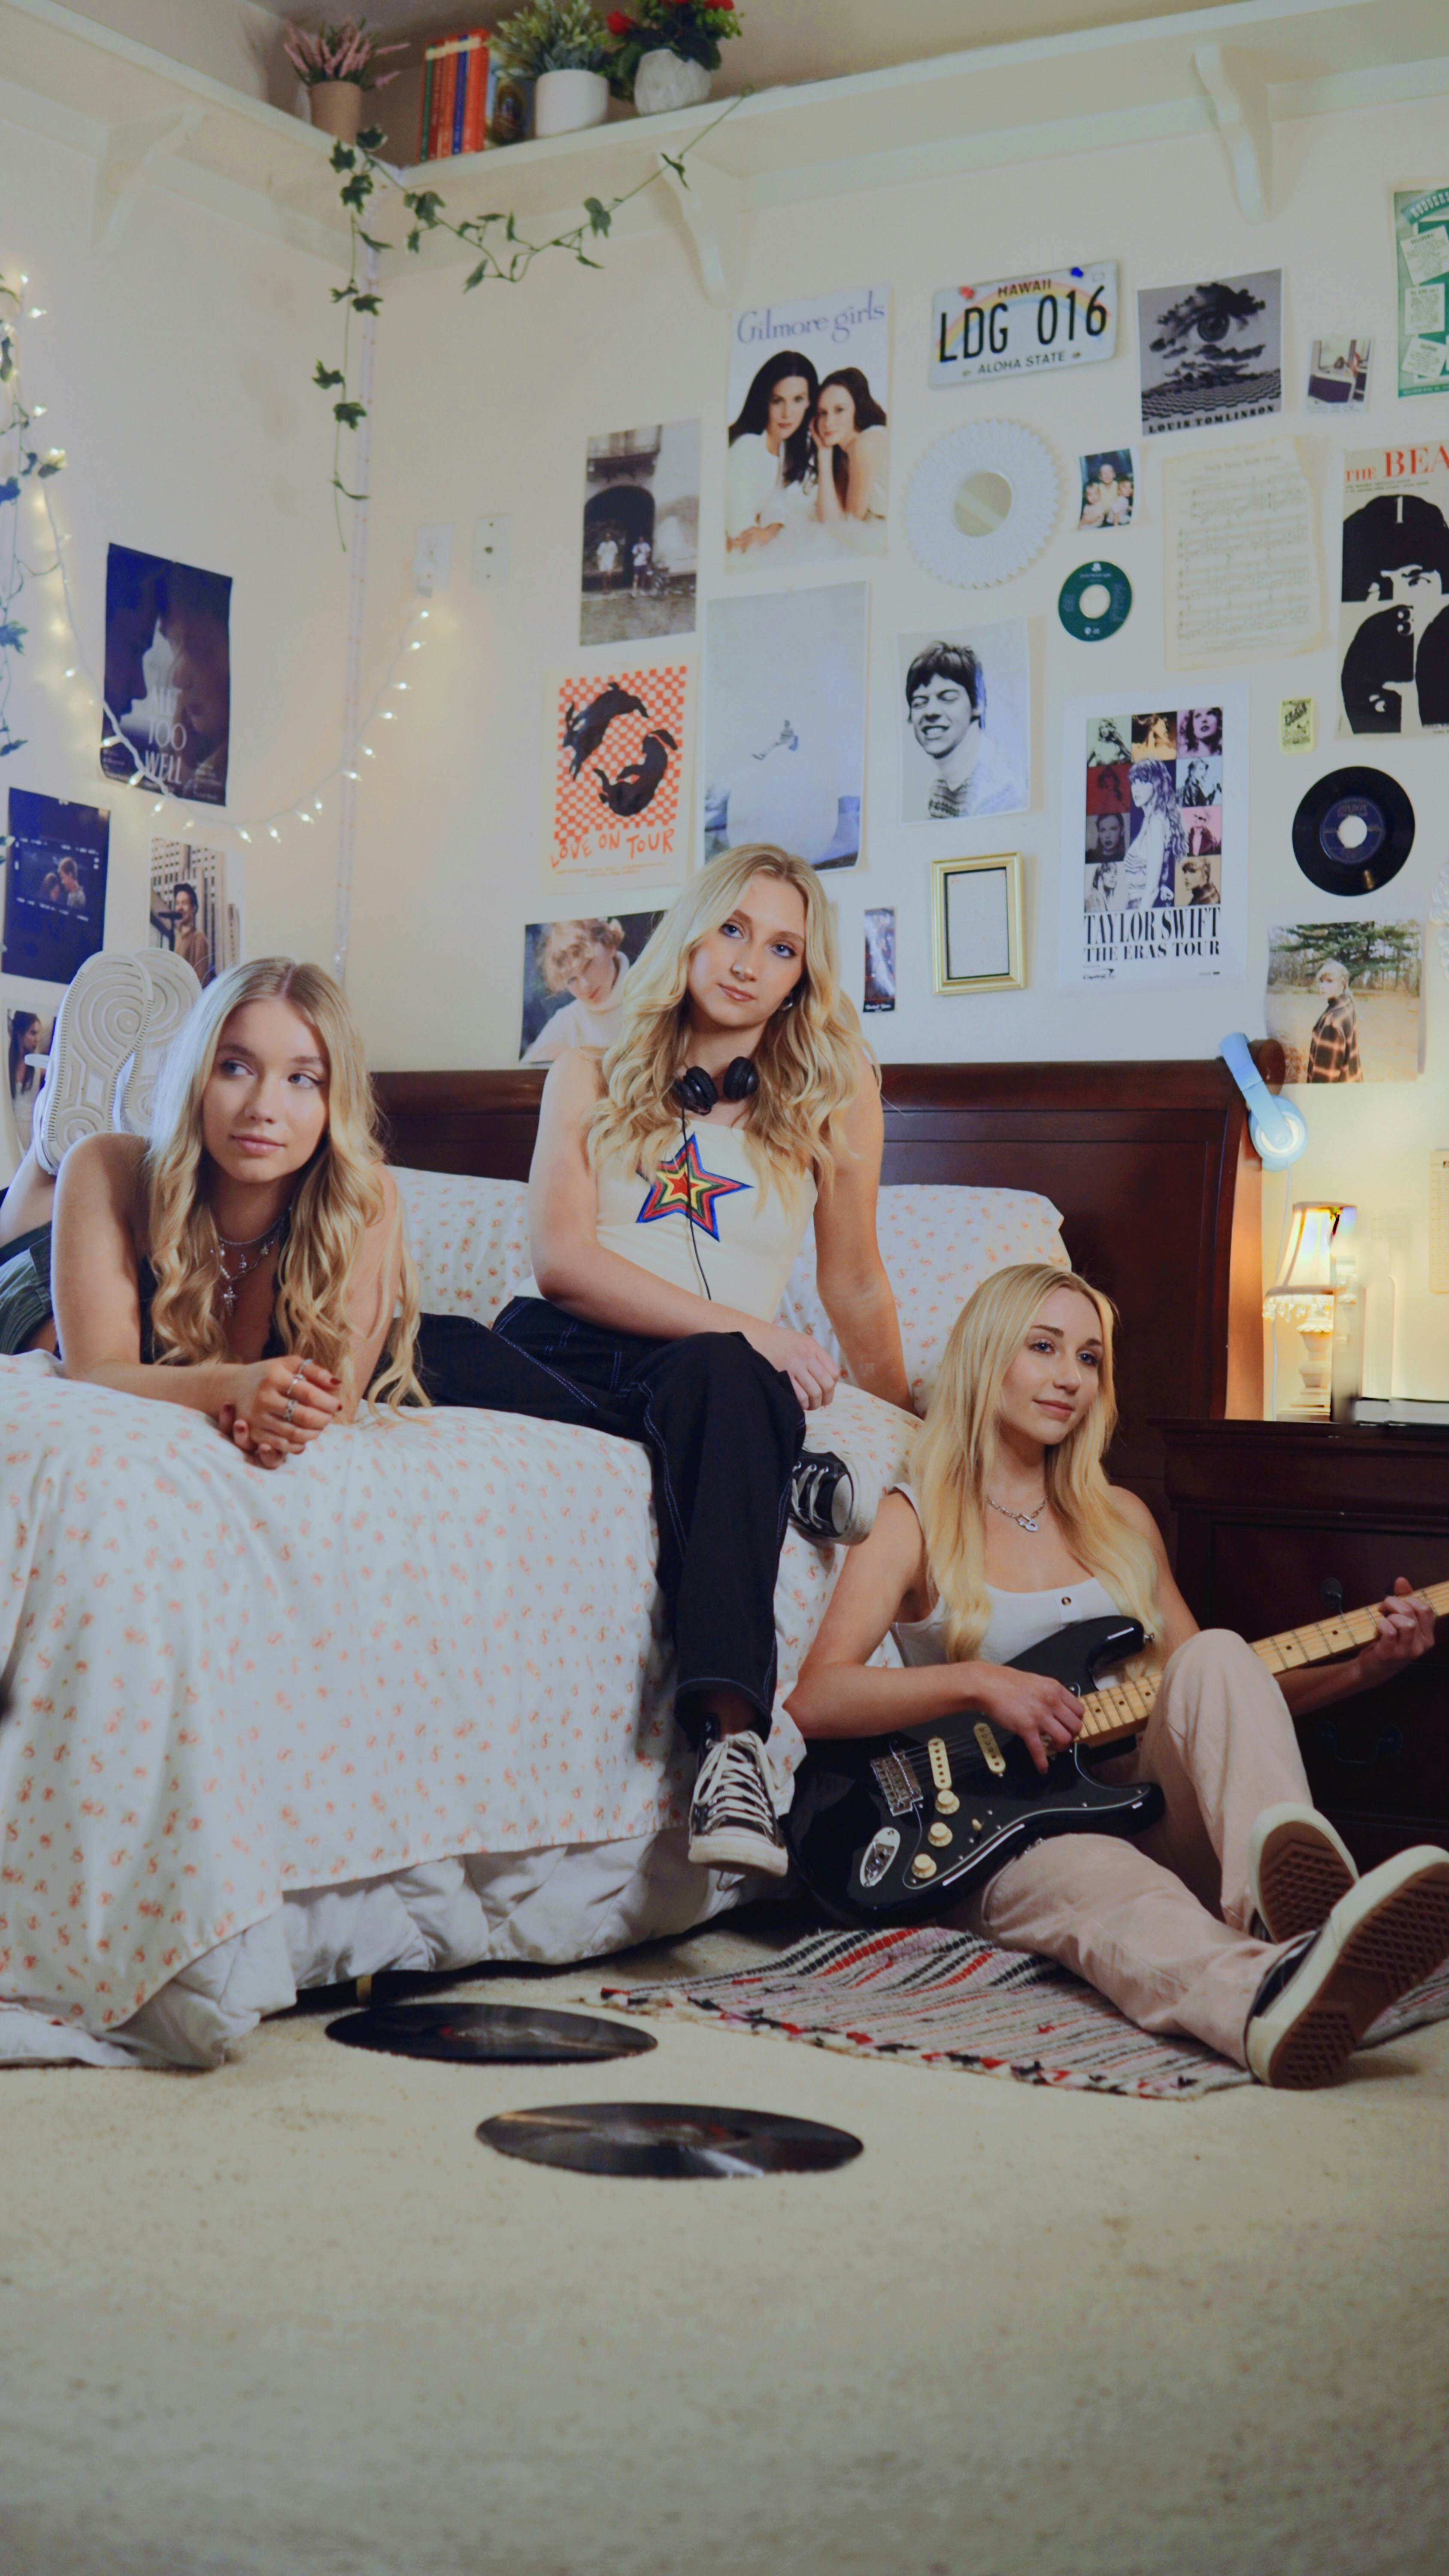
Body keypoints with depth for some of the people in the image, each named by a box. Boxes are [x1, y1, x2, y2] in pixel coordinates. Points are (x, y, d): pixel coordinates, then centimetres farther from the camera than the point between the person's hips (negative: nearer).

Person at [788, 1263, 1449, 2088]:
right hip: (997, 1843, -4)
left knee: (1217, 1657, -24)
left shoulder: (1121, 1519, 22)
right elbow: (815, 1701, -6)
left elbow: (1202, 1690, 23)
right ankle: (1268, 1997, -74)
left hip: (1136, 1807, 4)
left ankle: (1292, 1883, -57)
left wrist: (1363, 1670, 9)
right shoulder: (915, 1523, 6)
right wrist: (978, 1683, -19)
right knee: (1107, 1888, -38)